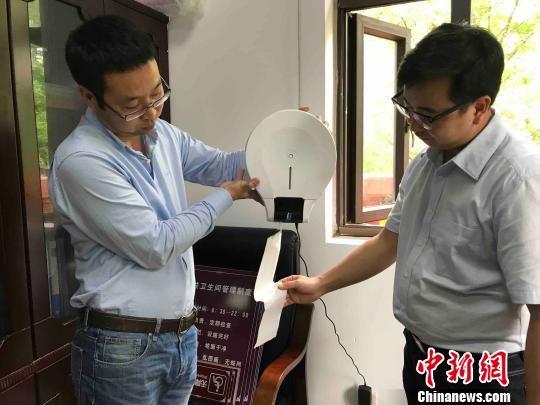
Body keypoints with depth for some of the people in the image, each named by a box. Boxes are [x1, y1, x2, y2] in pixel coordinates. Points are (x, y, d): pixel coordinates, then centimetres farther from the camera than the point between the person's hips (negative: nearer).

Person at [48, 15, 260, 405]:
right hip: (123, 347, -6)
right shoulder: (80, 160, -21)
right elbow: (155, 247, -22)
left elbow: (220, 164, 14)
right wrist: (225, 197, -11)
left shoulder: (165, 134, 4)